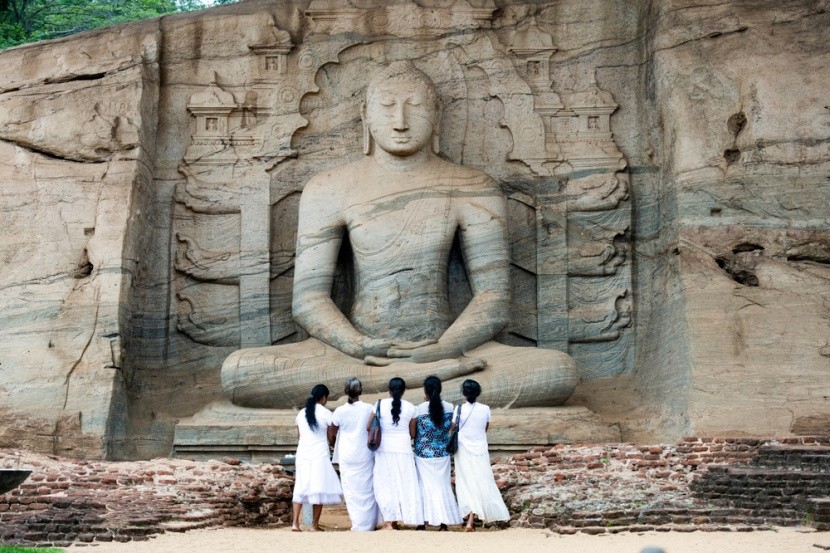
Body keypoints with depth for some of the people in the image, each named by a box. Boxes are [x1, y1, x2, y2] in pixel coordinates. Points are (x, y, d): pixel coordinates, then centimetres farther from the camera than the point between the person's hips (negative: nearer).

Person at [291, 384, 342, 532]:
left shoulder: (301, 413, 8)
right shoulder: (325, 413, -6)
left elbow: (299, 435, 15)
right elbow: (331, 436, -2)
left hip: (302, 453, 5)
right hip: (319, 454, -5)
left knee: (301, 488, 10)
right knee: (319, 488, 2)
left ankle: (295, 522, 2)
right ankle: (315, 525, 3)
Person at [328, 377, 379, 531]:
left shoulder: (340, 411, -5)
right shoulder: (369, 409, -7)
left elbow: (331, 435, 5)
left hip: (347, 456, 0)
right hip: (365, 455, 0)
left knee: (351, 490, 7)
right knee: (366, 489, 10)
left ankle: (358, 524, 5)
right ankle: (368, 524, 11)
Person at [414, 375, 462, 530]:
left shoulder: (419, 409, -14)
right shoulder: (449, 408, -6)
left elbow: (413, 432, -6)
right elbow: (449, 428, 3)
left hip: (424, 455, -2)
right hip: (442, 454, 2)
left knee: (426, 487, 9)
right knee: (442, 487, 11)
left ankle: (424, 521, 11)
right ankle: (444, 522, 11)